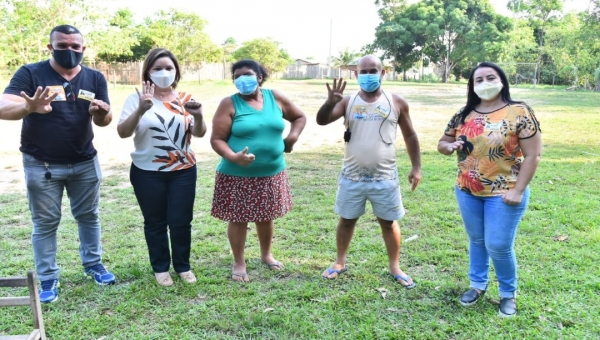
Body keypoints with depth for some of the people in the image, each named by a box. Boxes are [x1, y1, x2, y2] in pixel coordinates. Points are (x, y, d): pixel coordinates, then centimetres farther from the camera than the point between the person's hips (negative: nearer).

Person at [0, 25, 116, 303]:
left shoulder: (95, 78, 0)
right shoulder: (31, 73, -10)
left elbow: (104, 122, -3)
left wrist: (101, 112, -29)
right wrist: (29, 107, -45)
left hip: (85, 163, 3)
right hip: (41, 165, -3)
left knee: (88, 216, 15)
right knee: (45, 223, 7)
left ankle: (92, 263, 33)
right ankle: (47, 278, 19)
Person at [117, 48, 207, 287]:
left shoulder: (185, 99, 2)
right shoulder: (137, 98, -5)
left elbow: (199, 134, -3)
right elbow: (122, 133, -14)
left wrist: (198, 117, -24)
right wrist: (140, 110, -31)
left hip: (183, 171, 1)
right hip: (147, 173, -1)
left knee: (181, 222, 6)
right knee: (155, 222, 10)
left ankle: (183, 266, 25)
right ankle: (160, 267, 27)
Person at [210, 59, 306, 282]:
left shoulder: (275, 98, 2)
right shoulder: (230, 104, -9)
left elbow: (299, 117, 17)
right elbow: (217, 139, -12)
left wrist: (292, 137, -1)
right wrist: (233, 157, -30)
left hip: (272, 173, 3)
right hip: (238, 175, -3)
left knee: (266, 216, 18)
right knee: (238, 219, 7)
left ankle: (266, 255, 40)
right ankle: (239, 263, 25)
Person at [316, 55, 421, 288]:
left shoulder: (396, 103, 0)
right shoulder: (348, 102, -1)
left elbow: (410, 135, 7)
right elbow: (321, 121, -13)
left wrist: (416, 167, 2)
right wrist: (330, 102, -34)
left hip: (385, 178, 0)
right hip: (352, 176, 1)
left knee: (389, 223, 10)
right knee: (347, 220, 13)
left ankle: (395, 267, 25)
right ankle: (340, 262, 30)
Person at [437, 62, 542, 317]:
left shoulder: (519, 112, -11)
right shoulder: (463, 115, 3)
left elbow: (532, 154, -12)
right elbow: (442, 142, 13)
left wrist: (518, 191, -17)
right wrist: (449, 146, -11)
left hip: (503, 193, -4)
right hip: (467, 192, 5)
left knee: (499, 246, 1)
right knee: (476, 240, 18)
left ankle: (508, 293, 26)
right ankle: (478, 284, 38)